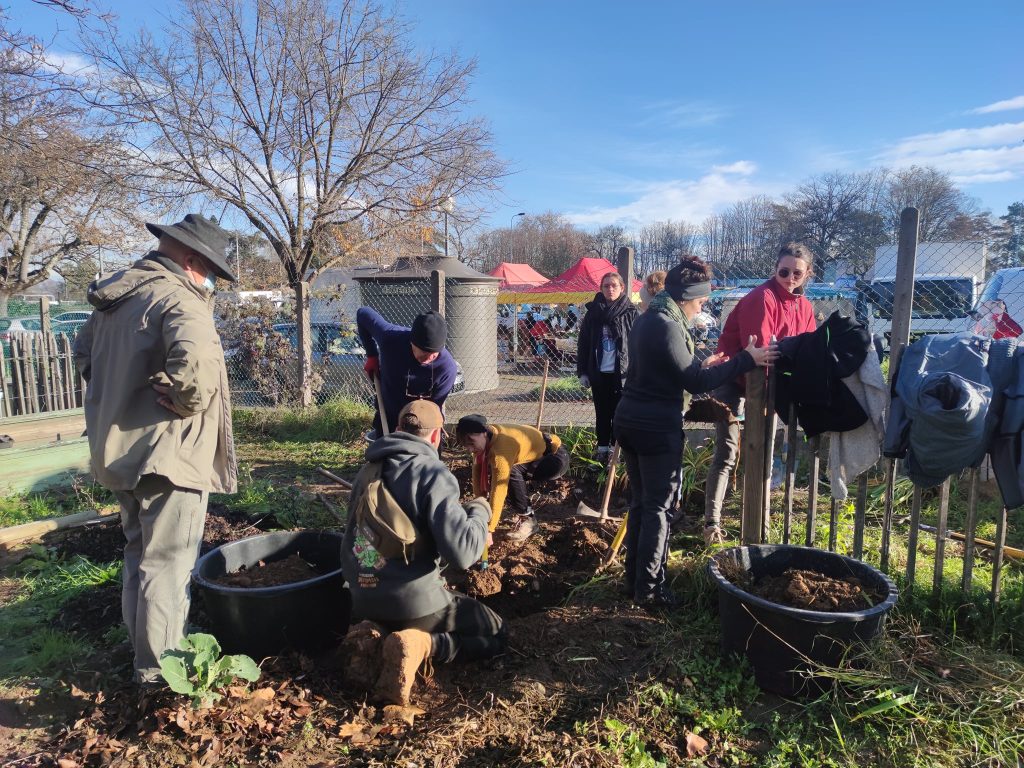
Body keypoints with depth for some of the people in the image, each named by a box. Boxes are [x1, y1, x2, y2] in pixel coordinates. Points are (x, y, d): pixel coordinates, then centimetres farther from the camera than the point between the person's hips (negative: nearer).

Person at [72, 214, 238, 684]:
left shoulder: (113, 296, 10)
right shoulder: (178, 298, -19)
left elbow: (85, 351, 24)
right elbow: (195, 362, -38)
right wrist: (189, 402, -20)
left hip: (118, 450, 9)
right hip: (167, 453, -9)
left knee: (139, 553, 22)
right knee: (167, 563, 3)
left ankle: (144, 650, 37)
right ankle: (159, 668, 14)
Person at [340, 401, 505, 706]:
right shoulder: (434, 474, -16)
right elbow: (462, 552, -23)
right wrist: (480, 512, -4)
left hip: (365, 600, 7)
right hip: (414, 601, -6)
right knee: (496, 634, 13)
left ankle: (373, 637, 6)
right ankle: (418, 644, -10)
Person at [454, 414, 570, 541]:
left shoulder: (501, 448, -36)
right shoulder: (485, 438, -11)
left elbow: (498, 490, -36)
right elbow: (478, 470, -5)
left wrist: (488, 530, -34)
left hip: (556, 457, -9)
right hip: (538, 456, 9)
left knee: (512, 473, -30)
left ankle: (528, 519, -12)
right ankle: (523, 512, 11)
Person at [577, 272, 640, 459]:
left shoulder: (630, 312, -3)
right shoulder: (593, 312, 3)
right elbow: (583, 343, 5)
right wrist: (582, 372, 1)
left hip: (621, 372, -2)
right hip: (599, 372, 3)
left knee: (618, 412, 5)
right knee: (602, 412, 12)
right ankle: (602, 449, 22)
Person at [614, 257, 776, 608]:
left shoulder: (647, 319, 12)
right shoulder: (667, 326, -17)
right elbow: (696, 383, -17)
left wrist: (703, 365, 20)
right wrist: (745, 360, -13)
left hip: (630, 421, 9)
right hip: (657, 428, -9)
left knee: (640, 503, 17)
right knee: (658, 508, 3)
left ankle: (634, 579, 26)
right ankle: (648, 589, 12)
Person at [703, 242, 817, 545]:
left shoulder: (804, 306, 5)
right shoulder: (762, 298, -20)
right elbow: (758, 349, -27)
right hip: (734, 378, -8)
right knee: (727, 453, -10)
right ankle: (712, 524, -5)